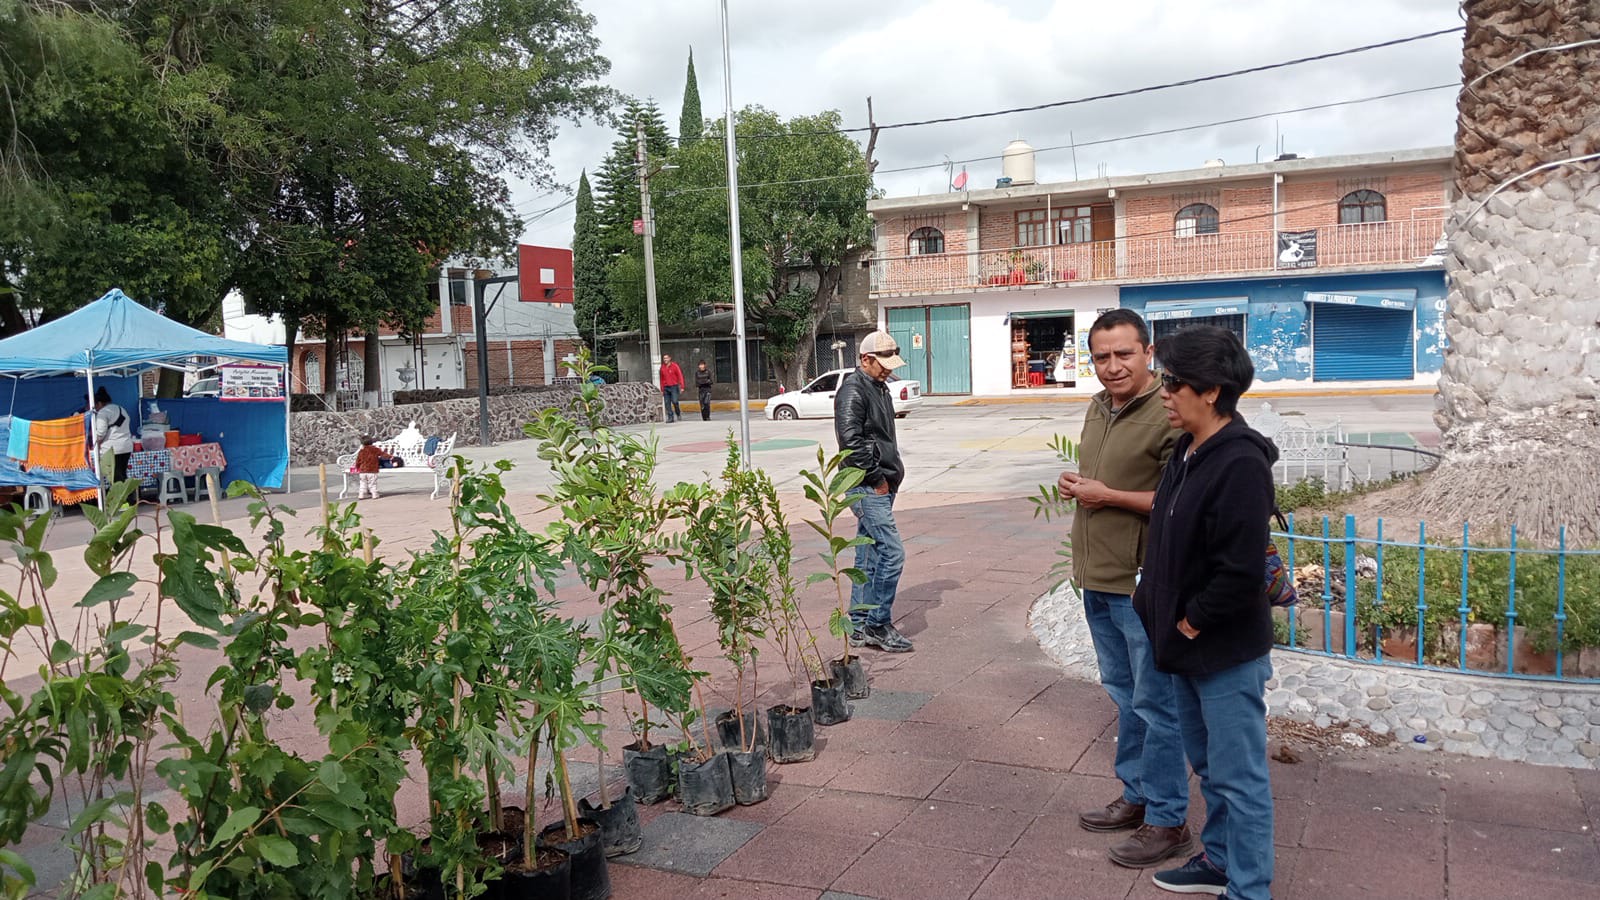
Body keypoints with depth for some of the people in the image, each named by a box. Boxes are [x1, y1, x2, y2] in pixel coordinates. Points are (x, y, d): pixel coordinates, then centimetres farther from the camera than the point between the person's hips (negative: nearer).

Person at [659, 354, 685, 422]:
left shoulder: (674, 366, -1)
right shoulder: (662, 368, 10)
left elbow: (680, 376, -2)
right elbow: (662, 379, 15)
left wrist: (682, 387, -9)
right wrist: (662, 390, 13)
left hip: (674, 387, -4)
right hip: (666, 388, 4)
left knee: (674, 401, -15)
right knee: (667, 403, -2)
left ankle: (678, 413, 9)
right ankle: (670, 417, 3)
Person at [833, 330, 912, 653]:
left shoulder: (879, 388, 19)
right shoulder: (853, 390, -12)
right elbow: (851, 440, -21)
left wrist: (892, 472, 15)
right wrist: (877, 478, -16)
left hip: (880, 486, 10)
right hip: (867, 487, -10)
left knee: (868, 558, 12)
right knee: (892, 552, -11)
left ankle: (859, 626, 18)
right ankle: (878, 625, -2)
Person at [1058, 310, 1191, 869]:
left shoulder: (1168, 416, -18)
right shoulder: (1098, 408, 10)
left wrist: (1106, 495, -20)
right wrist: (1074, 485, 7)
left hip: (1141, 586, -9)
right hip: (1097, 580, 9)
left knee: (1155, 704, 2)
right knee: (1123, 694, 20)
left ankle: (1168, 822, 16)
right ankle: (1137, 797, 35)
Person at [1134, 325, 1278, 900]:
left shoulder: (1241, 463, -23)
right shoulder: (1187, 453, 6)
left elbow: (1239, 571, -26)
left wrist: (1190, 623, -16)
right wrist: (1156, 607, 9)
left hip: (1228, 655, -9)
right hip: (1187, 646, 9)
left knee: (1238, 778, 4)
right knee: (1208, 765, 24)